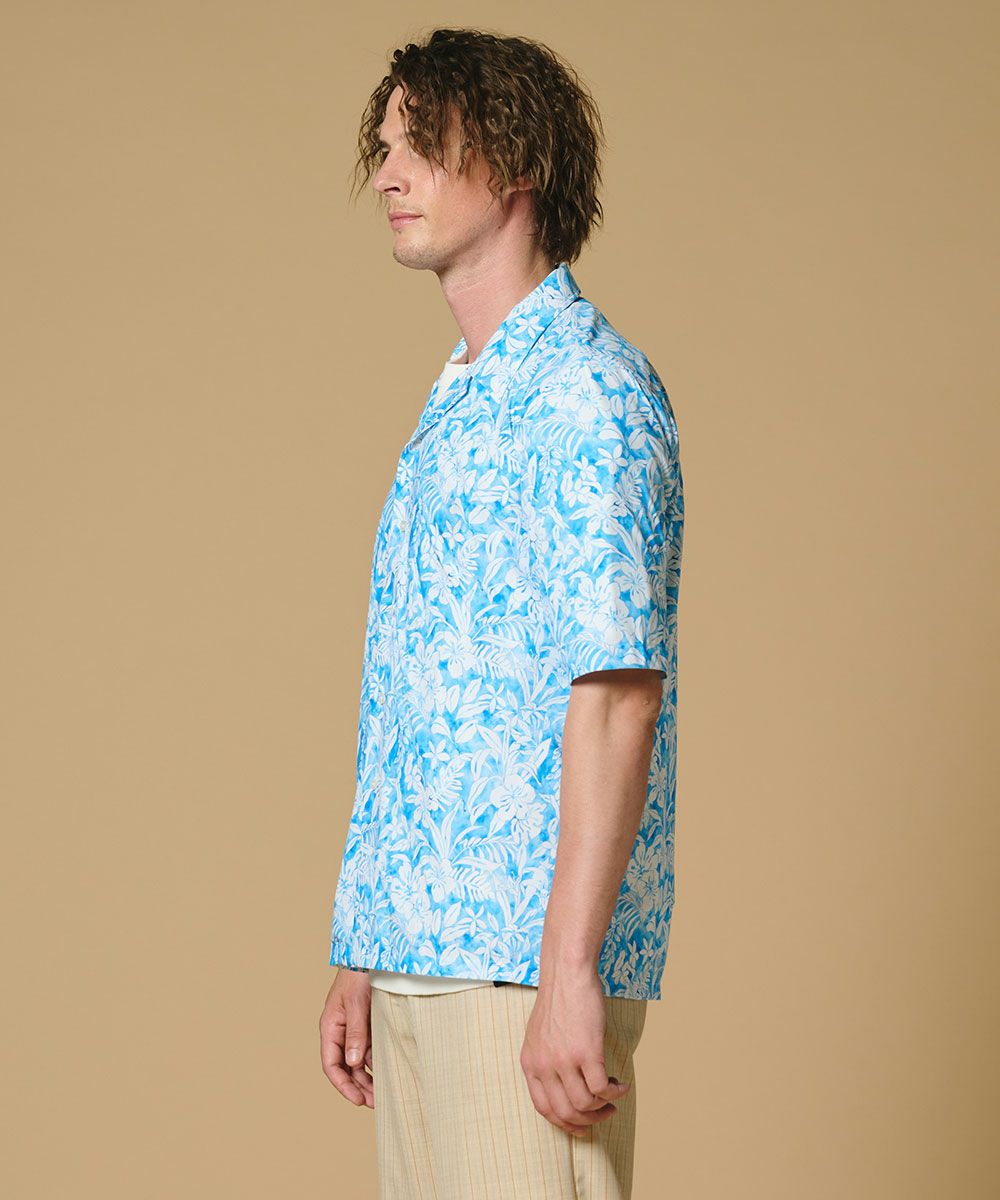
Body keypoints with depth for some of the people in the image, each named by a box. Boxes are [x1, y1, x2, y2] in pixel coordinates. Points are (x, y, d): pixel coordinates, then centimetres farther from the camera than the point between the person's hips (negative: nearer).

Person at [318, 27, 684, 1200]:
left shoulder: (586, 389, -10)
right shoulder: (453, 408, 19)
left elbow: (617, 691, -18)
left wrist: (569, 969, -22)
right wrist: (359, 956, 18)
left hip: (522, 956, -9)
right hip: (419, 951, 9)